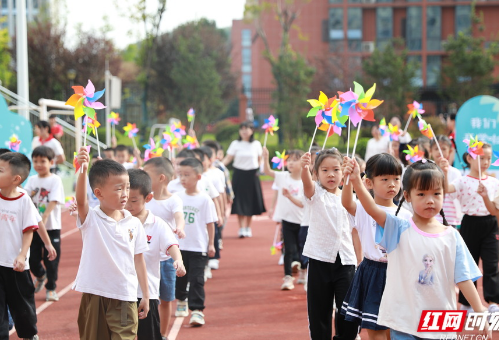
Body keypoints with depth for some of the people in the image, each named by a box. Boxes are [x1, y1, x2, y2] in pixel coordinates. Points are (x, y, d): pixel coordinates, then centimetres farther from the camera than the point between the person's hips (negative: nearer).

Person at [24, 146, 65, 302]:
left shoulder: (55, 180, -7)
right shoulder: (32, 180, 7)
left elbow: (54, 201, -17)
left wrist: (44, 218, -29)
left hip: (51, 226, -4)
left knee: (51, 259, 1)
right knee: (32, 258, 8)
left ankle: (51, 288, 15)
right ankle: (40, 276, 38)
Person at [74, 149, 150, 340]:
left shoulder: (134, 224, 2)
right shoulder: (90, 219, -5)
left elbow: (138, 260, 7)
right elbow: (81, 200, -27)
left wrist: (146, 296, 7)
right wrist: (83, 170, -44)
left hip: (124, 297, 1)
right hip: (94, 295, -1)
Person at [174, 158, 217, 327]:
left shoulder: (204, 199, -9)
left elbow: (210, 223, -4)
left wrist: (211, 244, -4)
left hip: (198, 247, -4)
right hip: (179, 246, 4)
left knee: (196, 279, -6)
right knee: (179, 277, 18)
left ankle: (197, 310, -3)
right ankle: (181, 300, 41)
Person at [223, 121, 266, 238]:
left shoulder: (256, 144, 4)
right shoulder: (235, 144, -1)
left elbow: (260, 159, 12)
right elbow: (228, 158, -6)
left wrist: (259, 167, -3)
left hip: (252, 175, 1)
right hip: (239, 174, -1)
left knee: (251, 202, 6)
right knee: (240, 202, -6)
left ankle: (248, 228, 19)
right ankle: (242, 229, -2)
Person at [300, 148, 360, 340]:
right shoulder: (316, 194, 0)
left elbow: (355, 231, 10)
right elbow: (307, 182, -25)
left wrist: (360, 259, 5)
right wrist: (304, 168, -47)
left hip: (345, 260, 2)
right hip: (319, 259, -2)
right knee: (319, 309, 5)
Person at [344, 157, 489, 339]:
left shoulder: (452, 237, 2)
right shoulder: (399, 230, -3)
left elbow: (464, 279, 3)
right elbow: (373, 209, -18)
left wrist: (480, 313, -3)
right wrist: (356, 181, -33)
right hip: (404, 322, -1)